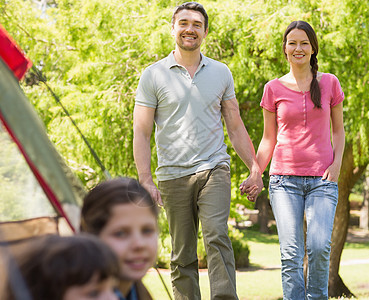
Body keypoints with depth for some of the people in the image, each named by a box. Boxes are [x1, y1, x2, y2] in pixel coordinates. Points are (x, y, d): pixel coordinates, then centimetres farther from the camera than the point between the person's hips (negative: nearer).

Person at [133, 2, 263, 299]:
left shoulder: (221, 73, 11)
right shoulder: (154, 75, 3)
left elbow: (236, 126, 17)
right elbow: (141, 133, 1)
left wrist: (255, 168, 11)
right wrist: (146, 181, -8)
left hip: (214, 168, 0)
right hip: (173, 175, 0)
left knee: (217, 236, -18)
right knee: (182, 256, 3)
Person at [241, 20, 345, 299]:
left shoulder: (330, 83, 8)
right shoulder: (274, 89, 7)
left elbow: (338, 130, 15)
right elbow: (269, 138, 12)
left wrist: (337, 163, -2)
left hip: (322, 179, 0)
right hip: (285, 179, 0)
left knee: (319, 247, -16)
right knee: (291, 253, -8)